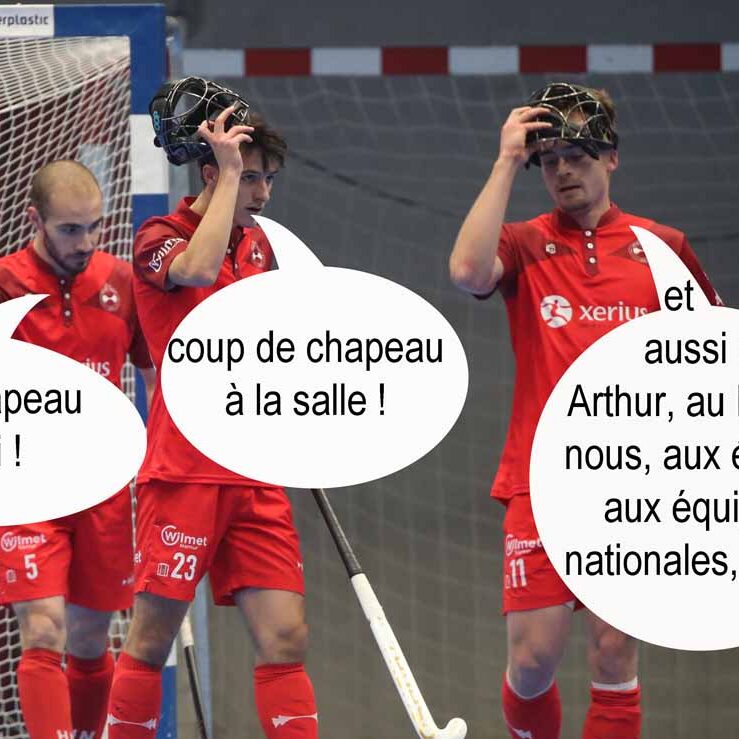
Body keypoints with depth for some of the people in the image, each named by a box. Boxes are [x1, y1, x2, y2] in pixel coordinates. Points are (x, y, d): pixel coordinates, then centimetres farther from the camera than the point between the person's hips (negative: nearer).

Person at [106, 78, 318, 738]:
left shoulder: (256, 242, 14)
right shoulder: (159, 239, -7)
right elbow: (198, 270, -32)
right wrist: (230, 174, -23)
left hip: (256, 477, 6)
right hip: (184, 473, -6)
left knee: (286, 638, -2)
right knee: (152, 640, -3)